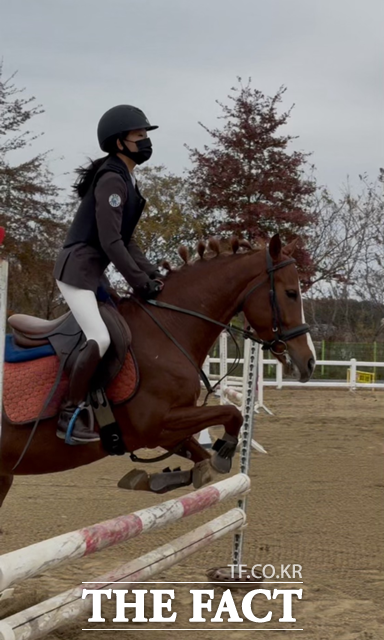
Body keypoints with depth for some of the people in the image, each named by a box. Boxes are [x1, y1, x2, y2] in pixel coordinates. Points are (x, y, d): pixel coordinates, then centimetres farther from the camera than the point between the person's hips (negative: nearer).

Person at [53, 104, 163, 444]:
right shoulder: (112, 181, -17)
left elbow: (126, 239, 14)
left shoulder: (127, 181, 13)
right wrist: (140, 282, -18)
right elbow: (111, 242, -22)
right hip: (76, 269, -11)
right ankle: (70, 414, -13)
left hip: (94, 271, 11)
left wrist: (152, 273, 4)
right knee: (100, 339, -22)